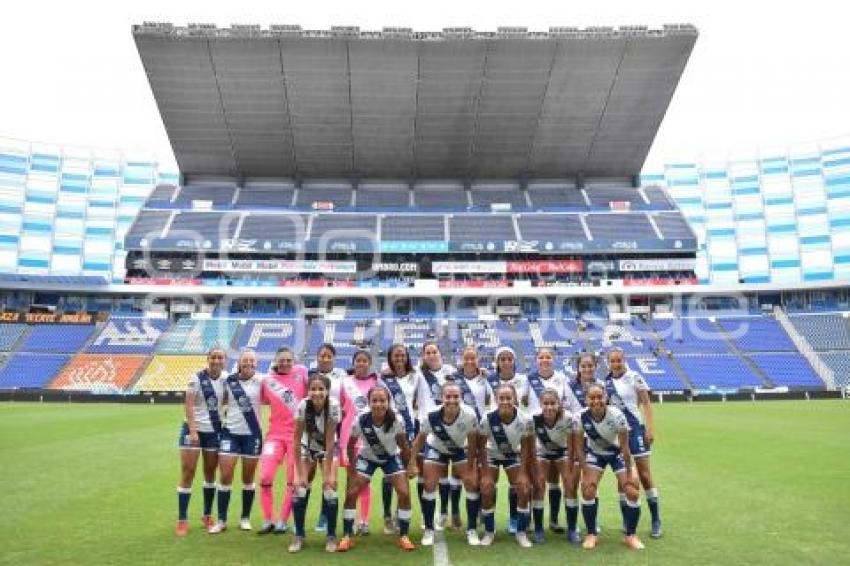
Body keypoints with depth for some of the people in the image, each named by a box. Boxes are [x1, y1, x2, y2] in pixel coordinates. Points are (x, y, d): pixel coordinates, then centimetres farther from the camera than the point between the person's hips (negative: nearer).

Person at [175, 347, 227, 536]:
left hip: (214, 431, 4)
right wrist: (193, 430, -20)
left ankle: (207, 515, 23)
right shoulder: (197, 378, -10)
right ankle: (182, 520, 7)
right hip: (194, 429, -4)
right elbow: (188, 406, -13)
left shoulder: (225, 381, 3)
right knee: (187, 473, -2)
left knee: (210, 473, 10)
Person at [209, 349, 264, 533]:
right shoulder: (228, 381, 1)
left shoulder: (260, 381, -5)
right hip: (230, 432, 1)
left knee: (248, 478, 8)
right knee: (225, 476, -1)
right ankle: (221, 520, 13)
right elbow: (222, 400, 14)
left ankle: (245, 518, 23)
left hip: (252, 434, -1)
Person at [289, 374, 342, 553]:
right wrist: (300, 473, -23)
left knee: (330, 489, -13)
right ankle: (299, 535, 7)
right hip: (307, 447, 1)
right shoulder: (303, 405, -28)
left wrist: (328, 473, -23)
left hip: (328, 448, -1)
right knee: (300, 488, -10)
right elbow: (297, 439, -22)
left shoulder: (333, 406, -30)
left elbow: (330, 440, -24)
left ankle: (331, 536, 4)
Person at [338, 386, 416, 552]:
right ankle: (347, 536, 10)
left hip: (391, 457, 0)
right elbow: (350, 445, -13)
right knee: (351, 494, -8)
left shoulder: (397, 421, -32)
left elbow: (403, 445, -13)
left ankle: (403, 536, 7)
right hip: (366, 458, 0)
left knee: (404, 493, -11)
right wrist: (352, 468, -10)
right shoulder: (360, 420, -32)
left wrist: (408, 467, -6)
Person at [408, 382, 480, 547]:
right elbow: (420, 439, -15)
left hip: (461, 449, 0)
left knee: (472, 484, -7)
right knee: (430, 485, -6)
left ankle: (472, 530, 10)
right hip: (435, 448, 0)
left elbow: (472, 443, -18)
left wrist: (470, 468, -12)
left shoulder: (469, 415, -36)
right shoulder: (431, 416, -36)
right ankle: (429, 530, 12)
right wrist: (412, 463, -14)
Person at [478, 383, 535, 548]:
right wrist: (485, 474, -18)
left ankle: (521, 532, 12)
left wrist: (522, 473, -14)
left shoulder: (525, 420, -28)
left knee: (524, 490, -9)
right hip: (491, 455, -1)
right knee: (487, 491, -11)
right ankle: (489, 531, 11)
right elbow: (482, 446, -19)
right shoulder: (488, 419, -32)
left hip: (513, 455, 1)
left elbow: (525, 447, -13)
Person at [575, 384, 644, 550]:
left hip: (617, 453, -1)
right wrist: (586, 473, -15)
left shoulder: (617, 415, -32)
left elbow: (624, 447, -21)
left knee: (632, 492, -10)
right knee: (588, 491, -12)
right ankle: (591, 534, 7)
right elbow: (579, 446, -14)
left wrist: (629, 474, -14)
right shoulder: (582, 417, -27)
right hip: (595, 454, 1)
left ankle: (631, 535, 11)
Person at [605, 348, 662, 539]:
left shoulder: (634, 378, -7)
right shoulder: (606, 381, 7)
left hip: (635, 429, -5)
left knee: (644, 475, -1)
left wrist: (650, 428, -14)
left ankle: (656, 520, 11)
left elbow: (646, 403, -7)